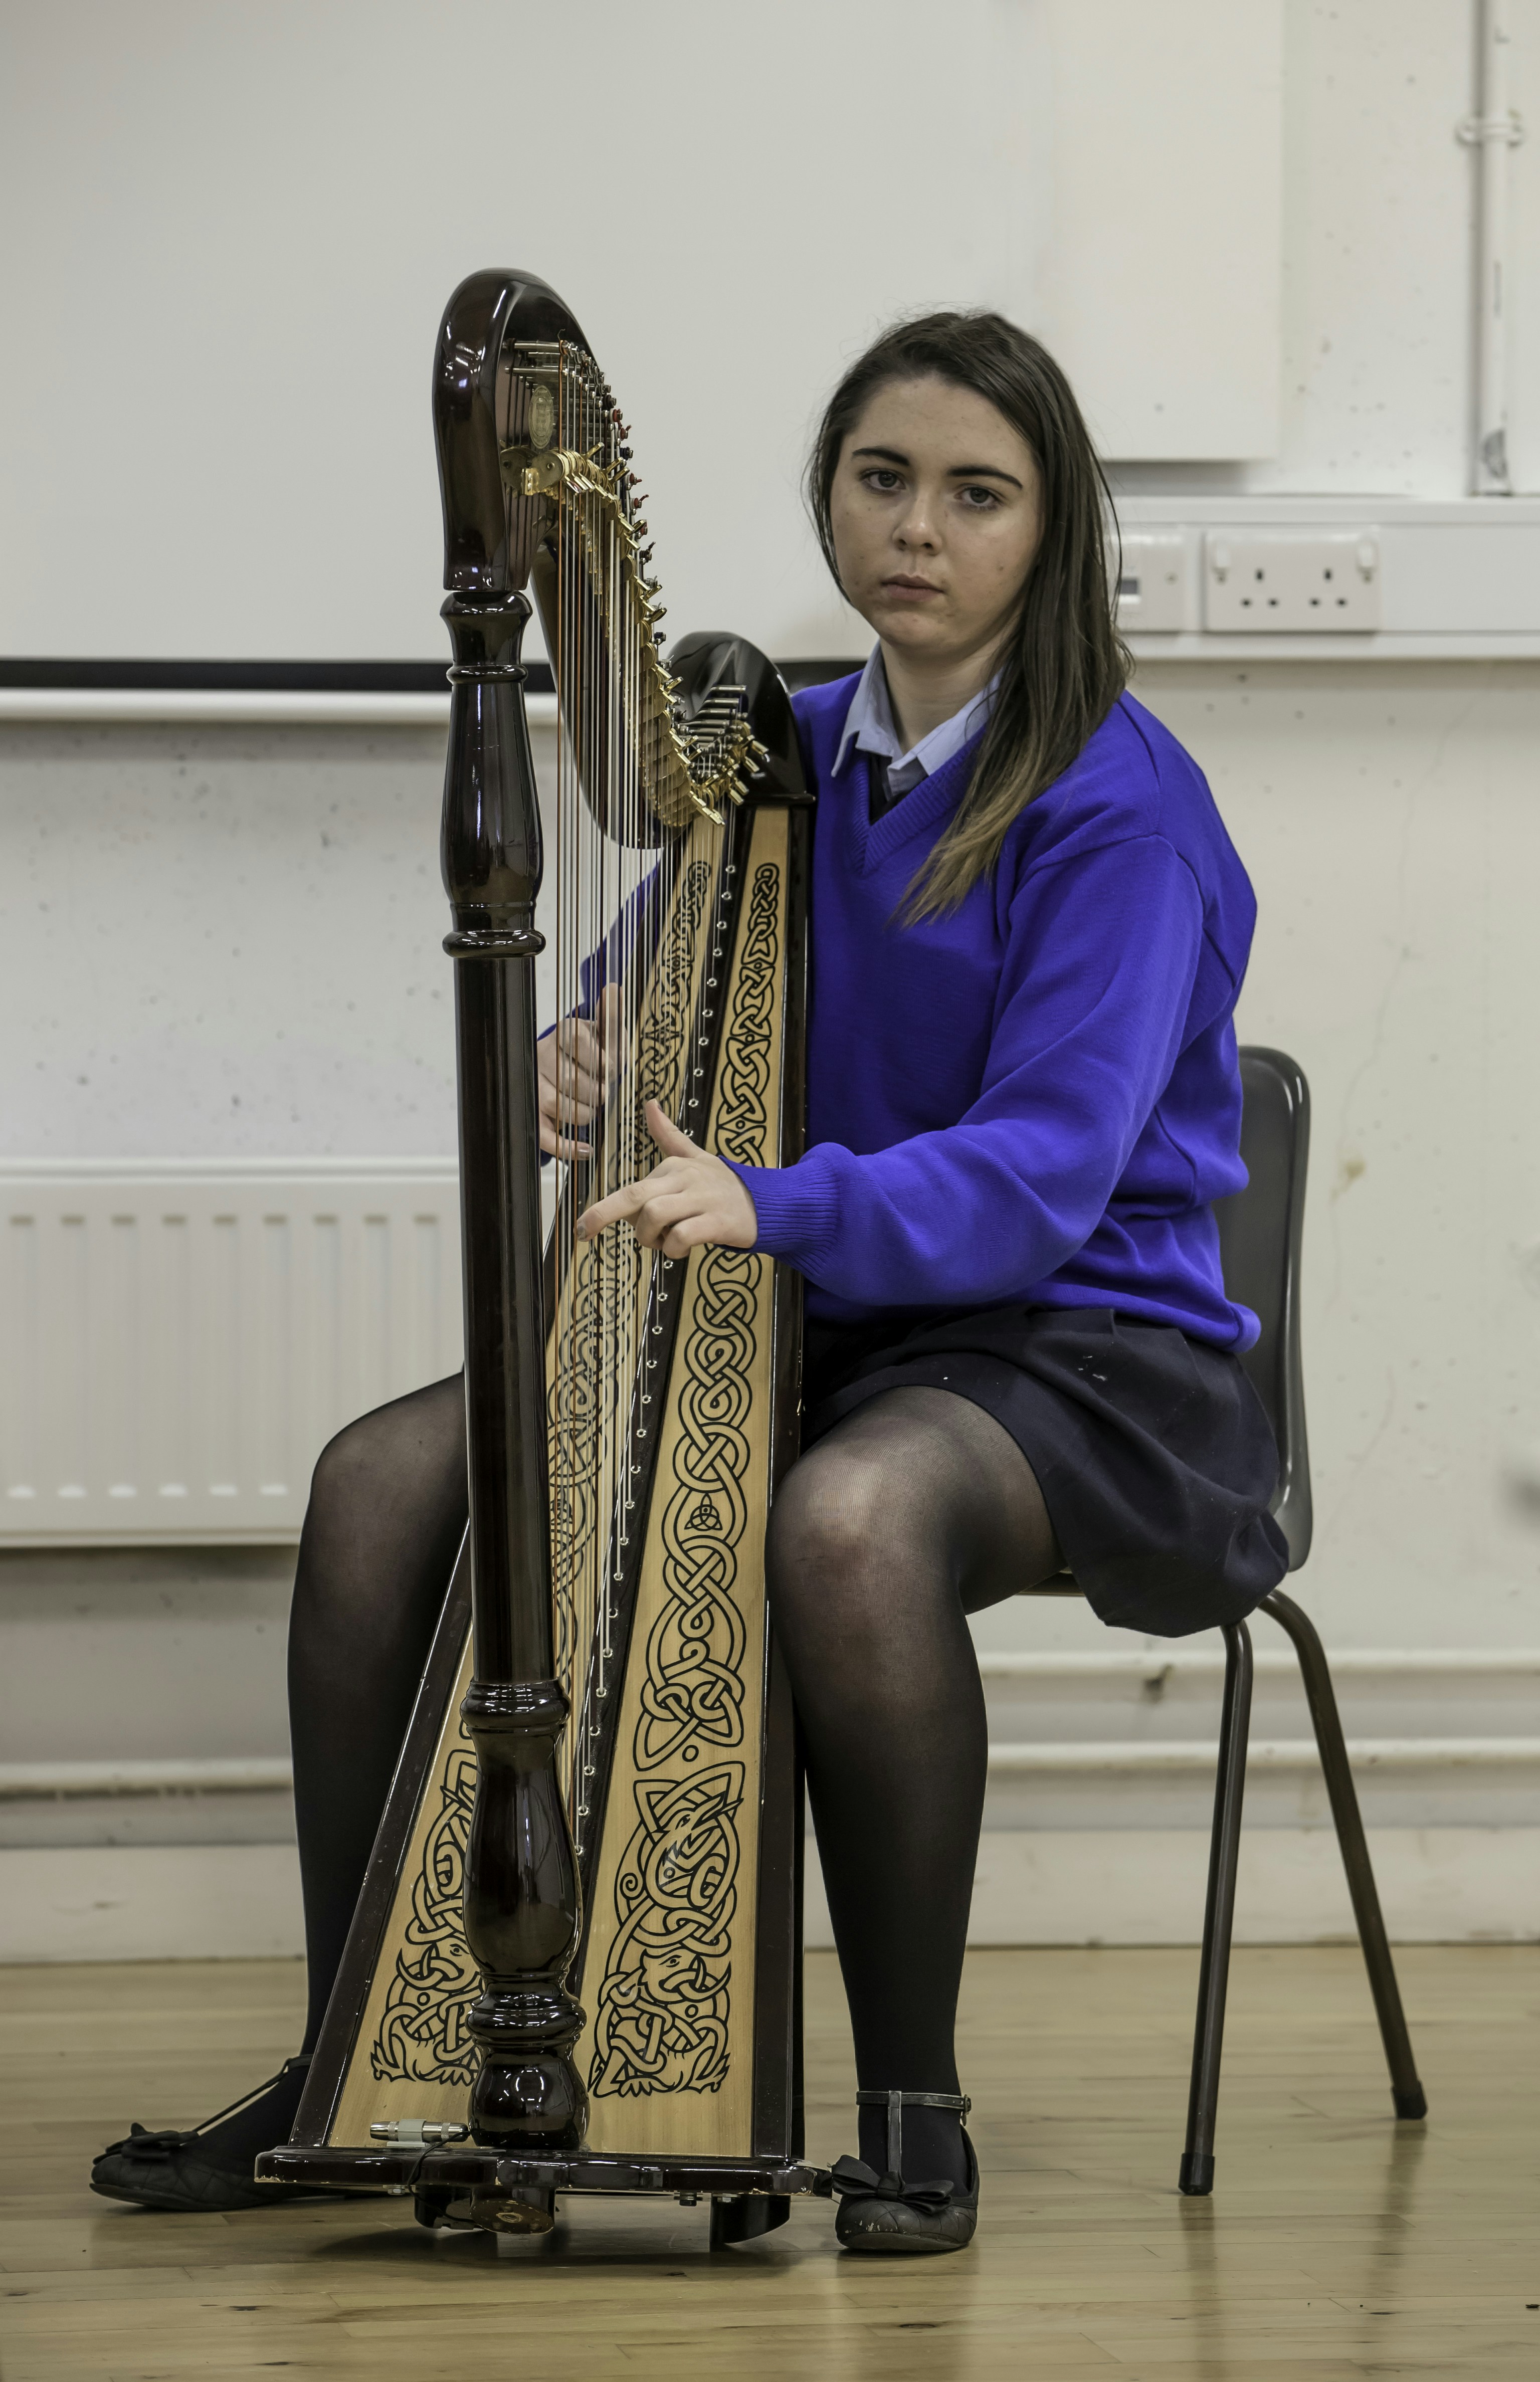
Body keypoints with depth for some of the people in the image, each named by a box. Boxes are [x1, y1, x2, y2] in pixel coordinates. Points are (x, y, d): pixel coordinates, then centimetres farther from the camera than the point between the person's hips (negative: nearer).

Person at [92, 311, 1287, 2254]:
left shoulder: (1117, 802, -12)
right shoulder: (783, 759, 8)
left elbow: (1043, 1167, -21)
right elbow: (662, 995, 15)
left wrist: (774, 1204, -36)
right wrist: (587, 1072, -10)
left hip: (1081, 1347, -6)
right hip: (820, 1332, 7)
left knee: (848, 1520, -40)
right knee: (383, 1484, -13)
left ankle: (913, 2110, -25)